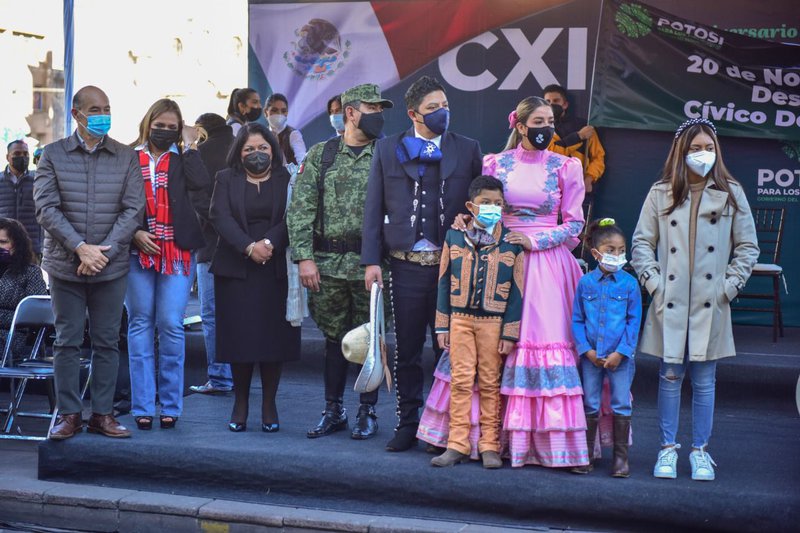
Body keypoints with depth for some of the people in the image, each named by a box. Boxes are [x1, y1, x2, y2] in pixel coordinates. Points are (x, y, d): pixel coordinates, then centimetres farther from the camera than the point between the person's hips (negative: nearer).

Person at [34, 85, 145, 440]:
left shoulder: (126, 157, 4)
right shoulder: (54, 155, 3)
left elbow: (133, 209, -1)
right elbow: (45, 207, -5)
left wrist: (103, 252, -11)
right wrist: (81, 247, -15)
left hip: (111, 266, 1)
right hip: (65, 265, -1)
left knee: (107, 342, 6)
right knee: (67, 342, 4)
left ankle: (102, 414, 14)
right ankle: (68, 414, 12)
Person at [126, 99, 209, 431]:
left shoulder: (183, 160, 9)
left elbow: (201, 186, -8)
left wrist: (190, 147, -4)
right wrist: (135, 233, -10)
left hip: (177, 252, 0)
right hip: (138, 251, 1)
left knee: (171, 325, -4)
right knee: (140, 324, 3)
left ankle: (170, 405, 5)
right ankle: (143, 406, 7)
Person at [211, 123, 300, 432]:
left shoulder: (286, 180, 9)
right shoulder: (226, 179, 10)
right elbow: (220, 216, -3)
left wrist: (270, 243, -19)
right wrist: (249, 247, -16)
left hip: (276, 270, 0)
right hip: (236, 269, 0)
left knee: (274, 336, -2)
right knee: (239, 337, -1)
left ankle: (269, 405, 6)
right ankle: (240, 404, 9)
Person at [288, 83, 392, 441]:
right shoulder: (320, 154, 5)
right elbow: (301, 209, 1)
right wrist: (304, 257, -7)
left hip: (368, 264, -1)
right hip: (327, 263, 2)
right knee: (334, 338, 11)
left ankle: (368, 412, 17)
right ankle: (333, 411, 22)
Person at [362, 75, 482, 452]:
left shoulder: (467, 150, 6)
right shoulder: (388, 149, 6)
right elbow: (374, 208, 4)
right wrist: (371, 260, -2)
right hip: (406, 266, 0)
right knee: (407, 350, 8)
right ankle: (408, 423, 19)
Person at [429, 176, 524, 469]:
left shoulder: (512, 244, 0)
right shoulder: (455, 237, 4)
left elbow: (516, 291, 1)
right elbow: (444, 282, 7)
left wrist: (509, 333, -3)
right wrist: (442, 326, 5)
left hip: (493, 322, -1)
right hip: (460, 318, 1)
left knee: (490, 384, 4)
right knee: (461, 381, 1)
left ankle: (489, 445, 12)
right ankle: (457, 445, 7)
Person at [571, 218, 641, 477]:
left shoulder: (629, 283, -3)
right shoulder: (586, 283, 1)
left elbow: (634, 321, -1)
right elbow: (577, 320, 5)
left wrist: (620, 352, -9)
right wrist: (586, 349, -6)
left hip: (620, 356, -1)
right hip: (591, 356, 1)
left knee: (621, 406, 3)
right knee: (590, 406, 8)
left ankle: (621, 457, 13)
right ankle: (585, 456, 18)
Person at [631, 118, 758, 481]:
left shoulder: (731, 193, 5)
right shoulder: (661, 193, 4)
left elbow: (747, 247, 8)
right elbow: (641, 243, 6)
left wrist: (729, 287, -1)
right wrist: (654, 283, -4)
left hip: (710, 305, 0)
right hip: (670, 304, 0)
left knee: (704, 380, 5)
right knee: (670, 376, 4)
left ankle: (700, 451, 17)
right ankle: (668, 448, 16)